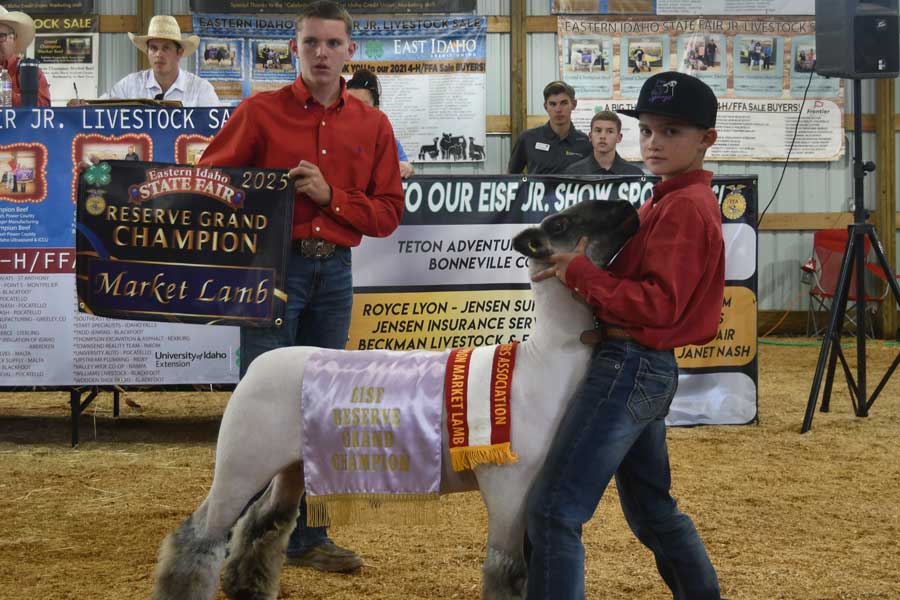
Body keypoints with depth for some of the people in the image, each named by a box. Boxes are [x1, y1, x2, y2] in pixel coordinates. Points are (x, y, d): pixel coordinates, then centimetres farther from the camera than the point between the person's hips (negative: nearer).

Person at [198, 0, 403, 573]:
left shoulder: (373, 125, 7)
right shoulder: (260, 112, 0)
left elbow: (389, 212, 5)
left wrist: (330, 195, -10)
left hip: (334, 272, 4)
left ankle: (307, 536, 20)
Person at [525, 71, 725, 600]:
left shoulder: (684, 206, -14)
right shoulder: (676, 200, 16)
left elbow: (659, 303, -21)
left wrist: (579, 271, -19)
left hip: (629, 367, -11)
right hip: (647, 369, 11)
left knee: (553, 510, -9)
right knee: (651, 507, 24)